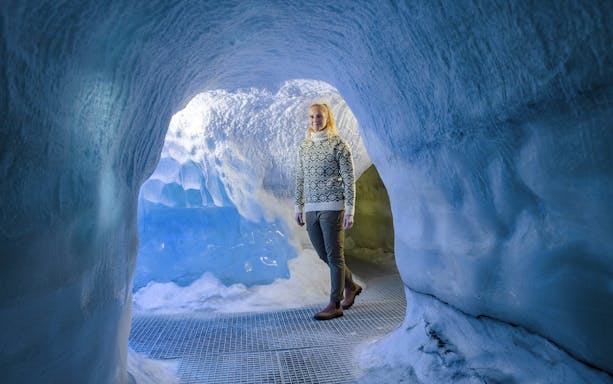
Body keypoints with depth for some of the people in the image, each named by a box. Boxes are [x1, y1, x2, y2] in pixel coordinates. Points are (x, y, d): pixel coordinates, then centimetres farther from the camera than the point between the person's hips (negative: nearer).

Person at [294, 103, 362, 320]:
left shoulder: (338, 144, -3)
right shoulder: (303, 147, 13)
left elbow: (349, 180, -6)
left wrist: (350, 210, -11)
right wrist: (298, 207, 14)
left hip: (332, 207, -6)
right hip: (311, 209, 6)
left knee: (334, 255, -2)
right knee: (323, 255, 13)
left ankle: (335, 305, 9)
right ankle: (351, 286, 35)